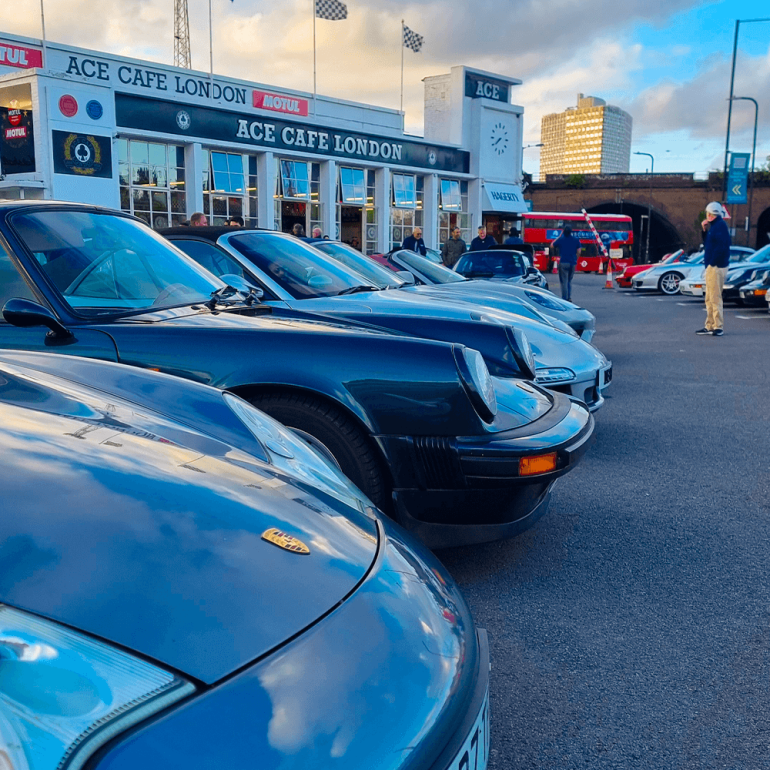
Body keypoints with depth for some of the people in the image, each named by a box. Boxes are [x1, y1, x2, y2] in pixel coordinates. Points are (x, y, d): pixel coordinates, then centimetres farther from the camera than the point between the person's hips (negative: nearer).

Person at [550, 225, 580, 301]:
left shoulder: (561, 239, -2)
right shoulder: (576, 240, 5)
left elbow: (552, 246, 13)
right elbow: (578, 251, 6)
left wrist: (559, 236, 15)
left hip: (563, 263, -3)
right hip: (573, 263, 4)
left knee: (564, 281, -1)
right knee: (569, 281, 17)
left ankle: (564, 299, -4)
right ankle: (569, 297, 8)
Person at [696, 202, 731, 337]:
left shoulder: (720, 225, -13)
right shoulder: (713, 226, 17)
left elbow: (721, 247, -21)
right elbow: (707, 244, 21)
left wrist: (711, 264, -20)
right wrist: (705, 231, 11)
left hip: (716, 267, -10)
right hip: (711, 266, 10)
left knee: (715, 298, -9)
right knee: (709, 299, 13)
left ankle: (719, 327, -7)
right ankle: (710, 326, 19)